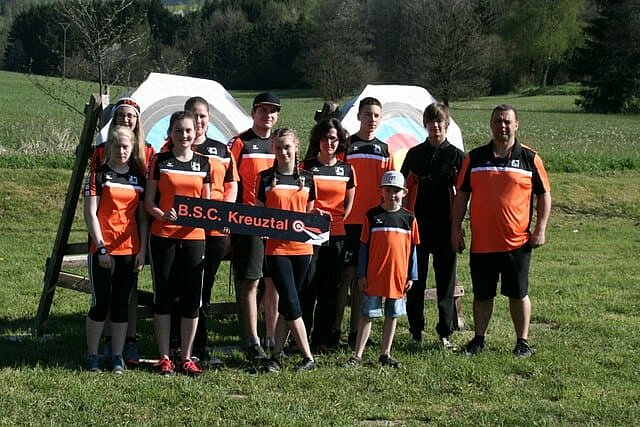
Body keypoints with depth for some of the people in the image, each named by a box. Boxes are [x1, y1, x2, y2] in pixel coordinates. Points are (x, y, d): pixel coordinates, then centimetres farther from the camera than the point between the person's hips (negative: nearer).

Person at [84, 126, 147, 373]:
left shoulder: (138, 177, 10)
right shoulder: (99, 175, -1)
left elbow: (142, 217, 12)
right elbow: (90, 213, -5)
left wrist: (142, 250, 3)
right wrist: (101, 247, -12)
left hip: (130, 250, 3)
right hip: (102, 249, -3)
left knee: (122, 304, 6)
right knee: (100, 303, -2)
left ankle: (117, 357, 12)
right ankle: (92, 356, 10)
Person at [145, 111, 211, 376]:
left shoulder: (203, 163, 10)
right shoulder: (159, 162, 2)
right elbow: (148, 202, 2)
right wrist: (162, 215, -19)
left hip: (194, 237, 2)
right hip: (163, 237, -2)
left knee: (192, 299, 3)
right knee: (164, 296, 3)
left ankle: (187, 358, 14)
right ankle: (164, 358, 11)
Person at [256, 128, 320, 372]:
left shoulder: (307, 178, 9)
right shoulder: (265, 178, 1)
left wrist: (316, 214, -5)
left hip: (302, 248, 3)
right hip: (276, 248, -3)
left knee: (286, 305, 8)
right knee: (292, 305, -7)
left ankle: (277, 355, 16)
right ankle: (308, 357, 0)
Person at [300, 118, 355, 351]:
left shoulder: (347, 170, 9)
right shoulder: (307, 167, 2)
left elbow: (349, 203, 15)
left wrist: (339, 222, 5)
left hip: (337, 235, 3)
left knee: (331, 288, 6)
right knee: (307, 286, -6)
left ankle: (323, 338, 15)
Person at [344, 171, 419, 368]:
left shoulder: (408, 218, 3)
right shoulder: (372, 216, -1)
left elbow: (412, 249, 8)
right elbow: (364, 247, 1)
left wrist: (411, 276, 5)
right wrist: (361, 275, -2)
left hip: (398, 276, 2)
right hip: (373, 276, -2)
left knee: (392, 315, 10)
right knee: (367, 315, 2)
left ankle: (385, 354, 21)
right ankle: (357, 355, 6)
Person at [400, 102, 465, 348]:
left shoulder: (457, 156, 3)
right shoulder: (415, 154, 6)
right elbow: (404, 190, 8)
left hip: (445, 228, -1)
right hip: (417, 226, 1)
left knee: (446, 280, 4)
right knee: (415, 280, 5)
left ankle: (445, 332, 14)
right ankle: (416, 332, 14)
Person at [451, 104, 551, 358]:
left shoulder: (529, 158, 1)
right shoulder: (475, 158, 6)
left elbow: (544, 195, 5)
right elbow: (461, 195, 10)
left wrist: (540, 229, -3)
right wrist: (456, 228, 3)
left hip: (517, 242, -2)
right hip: (482, 241, 2)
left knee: (518, 294, 6)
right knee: (482, 294, 10)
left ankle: (522, 342, 17)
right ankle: (479, 339, 23)